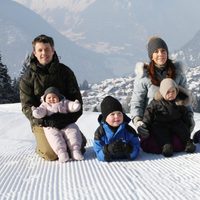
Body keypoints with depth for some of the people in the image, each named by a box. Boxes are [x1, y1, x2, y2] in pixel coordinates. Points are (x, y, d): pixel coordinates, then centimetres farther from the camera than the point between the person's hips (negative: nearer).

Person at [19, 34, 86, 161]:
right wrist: (46, 121, -22)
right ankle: (41, 145, 14)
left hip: (65, 121, 2)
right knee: (52, 154, -20)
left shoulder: (65, 72, 3)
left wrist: (71, 117, -14)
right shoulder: (28, 77, -2)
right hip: (42, 123, -2)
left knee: (80, 145, -9)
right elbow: (27, 106, -6)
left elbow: (76, 97, 4)